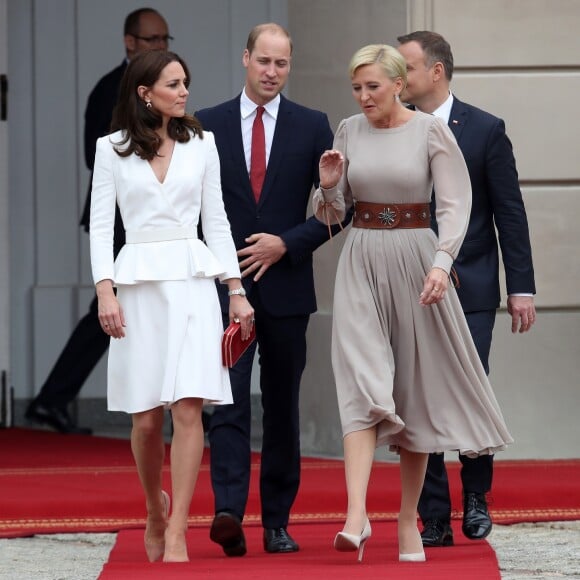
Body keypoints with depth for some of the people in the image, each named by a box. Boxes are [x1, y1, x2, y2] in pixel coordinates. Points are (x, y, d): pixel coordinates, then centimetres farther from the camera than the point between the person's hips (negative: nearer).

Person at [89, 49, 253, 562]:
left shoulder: (201, 144, 8)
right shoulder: (113, 149, 4)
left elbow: (216, 220, 11)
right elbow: (101, 225, 2)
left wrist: (236, 289, 7)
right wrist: (105, 290, -10)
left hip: (193, 281, 1)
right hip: (139, 284, -1)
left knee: (188, 408, -11)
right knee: (147, 417, 2)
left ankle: (176, 531, -10)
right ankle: (155, 510, 28)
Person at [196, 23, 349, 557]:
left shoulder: (312, 127, 5)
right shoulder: (208, 126, 5)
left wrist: (287, 243, -9)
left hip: (286, 286, 1)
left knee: (282, 406, 7)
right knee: (230, 401, -12)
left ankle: (277, 522, 12)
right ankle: (229, 512, -23)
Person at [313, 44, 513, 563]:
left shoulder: (431, 131, -4)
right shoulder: (349, 132, 6)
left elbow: (456, 204, -11)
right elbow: (332, 214, 12)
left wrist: (441, 262, -25)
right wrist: (329, 186, -10)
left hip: (414, 261, -1)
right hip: (361, 264, 2)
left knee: (416, 390, 6)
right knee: (362, 384, -13)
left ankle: (409, 519, 17)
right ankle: (356, 517, -25)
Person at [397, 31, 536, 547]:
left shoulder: (485, 130, 0)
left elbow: (509, 213, 0)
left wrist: (521, 288, -4)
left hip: (469, 289, -2)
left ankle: (476, 494, 15)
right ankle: (435, 518, 7)